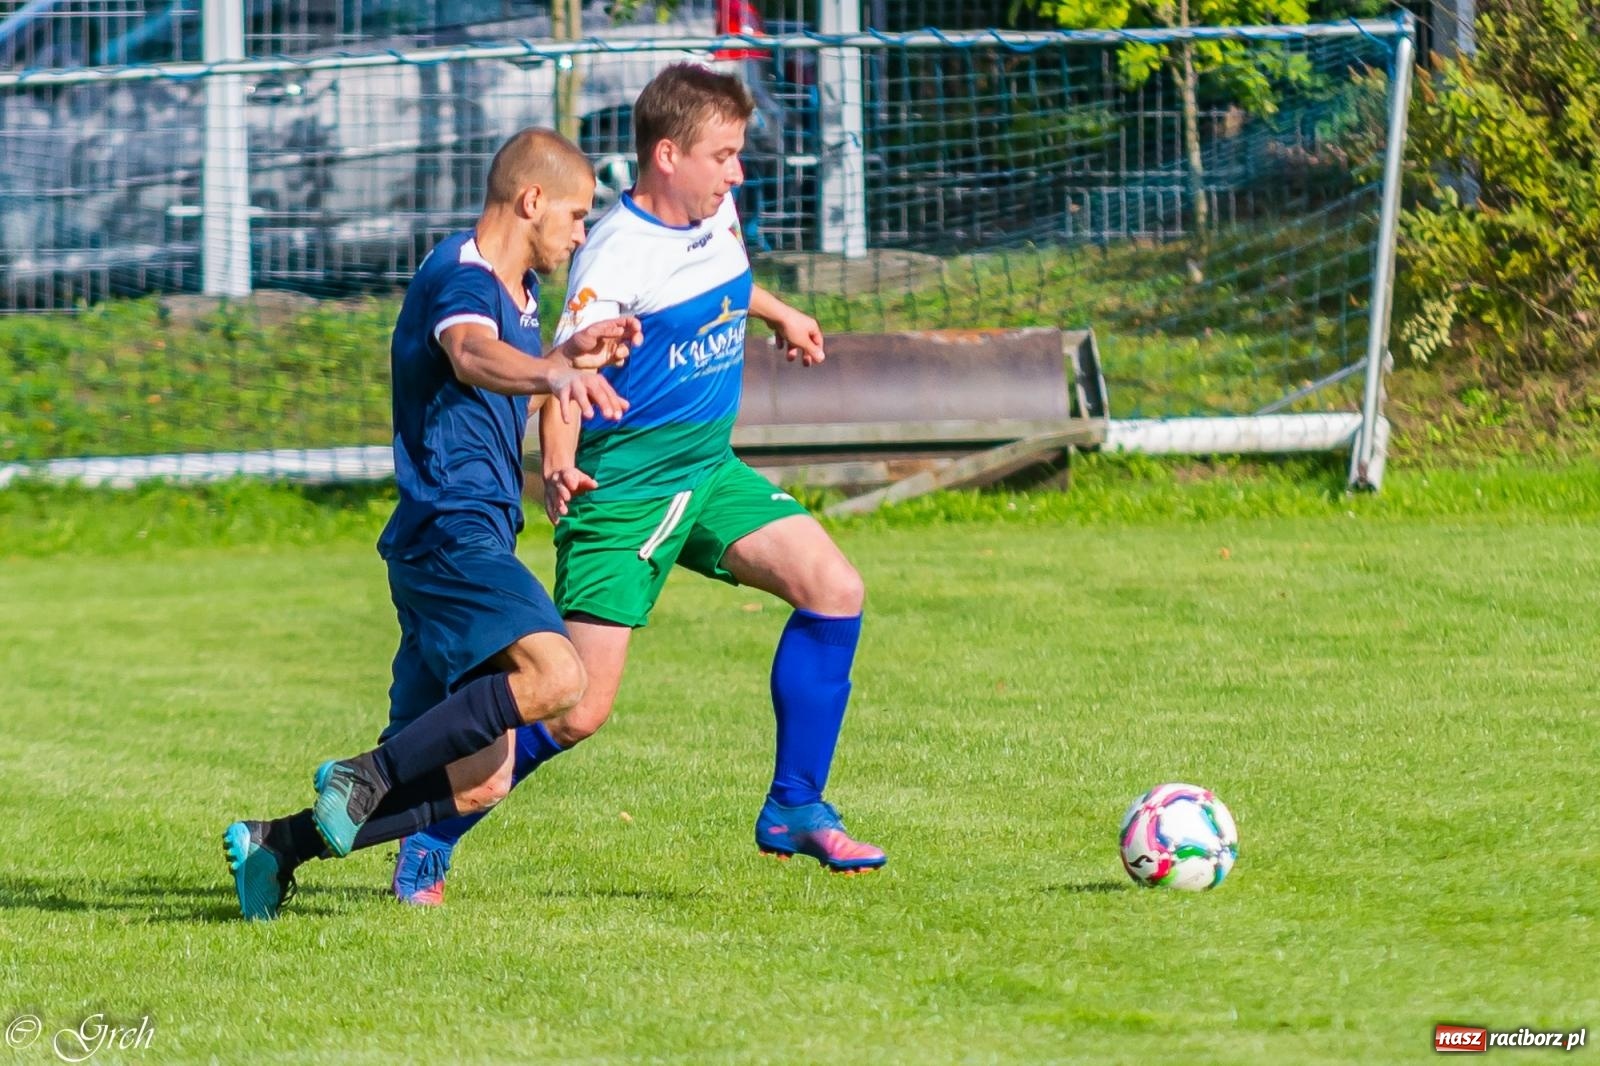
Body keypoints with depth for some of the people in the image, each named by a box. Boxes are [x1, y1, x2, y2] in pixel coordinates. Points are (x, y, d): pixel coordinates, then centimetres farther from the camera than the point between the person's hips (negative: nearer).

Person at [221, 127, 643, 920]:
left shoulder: (517, 286, 18)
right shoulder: (459, 276, -12)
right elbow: (473, 355, -36)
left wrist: (575, 352, 19)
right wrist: (555, 375, -56)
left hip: (470, 542, 10)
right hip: (450, 528, -10)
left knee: (475, 785, 8)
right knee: (555, 677, -31)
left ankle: (276, 844, 15)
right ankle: (369, 775, -23)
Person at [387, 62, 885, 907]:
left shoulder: (716, 216, 5)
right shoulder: (615, 257, -20)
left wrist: (780, 315, 44)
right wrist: (557, 470, -47)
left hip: (709, 471, 8)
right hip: (621, 491, -7)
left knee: (834, 589, -12)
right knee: (578, 710, -12)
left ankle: (794, 810, 0)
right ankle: (431, 837, 7)